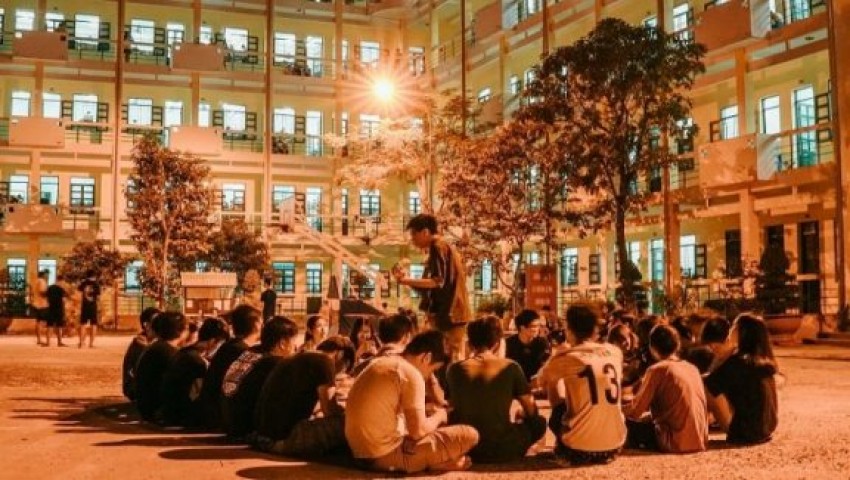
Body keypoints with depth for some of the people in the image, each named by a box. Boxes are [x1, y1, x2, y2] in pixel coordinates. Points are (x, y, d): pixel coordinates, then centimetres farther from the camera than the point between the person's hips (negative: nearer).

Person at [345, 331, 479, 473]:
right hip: (388, 456, -9)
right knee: (469, 434, -6)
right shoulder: (411, 374, -13)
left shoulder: (380, 363, 13)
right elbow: (418, 431, -17)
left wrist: (426, 409, 20)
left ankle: (437, 461, 7)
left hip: (362, 454, 9)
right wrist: (439, 416, 4)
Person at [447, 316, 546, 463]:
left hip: (466, 451, 1)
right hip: (503, 451, -1)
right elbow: (531, 411, 3)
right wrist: (520, 415, 26)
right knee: (539, 422, 25)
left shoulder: (455, 370, -1)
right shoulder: (511, 368, -5)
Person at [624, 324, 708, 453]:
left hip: (677, 442, -7)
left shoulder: (657, 369, -8)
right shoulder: (692, 368, 11)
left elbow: (635, 411, -7)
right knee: (649, 421, 26)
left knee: (631, 424, 8)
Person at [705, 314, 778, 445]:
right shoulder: (765, 361, 5)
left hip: (744, 432, -8)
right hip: (766, 429, 8)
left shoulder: (738, 361, -18)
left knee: (708, 388, -9)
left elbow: (709, 384, -15)